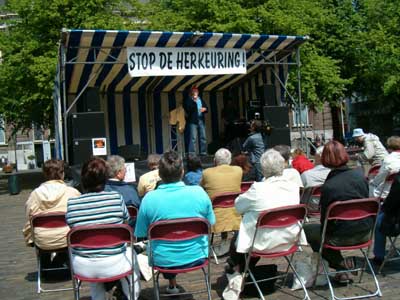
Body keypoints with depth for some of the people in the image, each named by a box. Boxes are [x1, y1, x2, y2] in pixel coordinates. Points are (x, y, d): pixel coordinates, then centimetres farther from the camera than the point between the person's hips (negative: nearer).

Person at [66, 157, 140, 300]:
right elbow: (126, 225, 3)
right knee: (130, 251, 31)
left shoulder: (71, 203, -11)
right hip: (113, 265, -2)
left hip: (82, 268, 2)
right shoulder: (116, 198, -13)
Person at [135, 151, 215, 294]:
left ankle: (172, 285, 46)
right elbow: (210, 223, 0)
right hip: (197, 256, 1)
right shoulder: (199, 192, -14)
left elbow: (140, 234, -7)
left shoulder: (149, 198, -18)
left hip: (164, 261, -1)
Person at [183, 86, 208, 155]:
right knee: (193, 138, -10)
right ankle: (192, 153, -9)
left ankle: (203, 152, 12)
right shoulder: (189, 100, 3)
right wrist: (194, 101, -17)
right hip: (193, 121, -5)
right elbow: (188, 109, -12)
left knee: (203, 137, 5)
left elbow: (206, 108, 20)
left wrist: (204, 109, -3)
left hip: (201, 120, 6)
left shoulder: (201, 100, 20)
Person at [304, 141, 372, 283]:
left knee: (307, 230, 16)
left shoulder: (328, 186, -21)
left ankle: (340, 264, 13)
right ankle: (342, 270, 23)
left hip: (342, 237, -6)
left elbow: (325, 219, -12)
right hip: (365, 233, 6)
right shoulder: (360, 174, -6)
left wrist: (325, 231, 9)